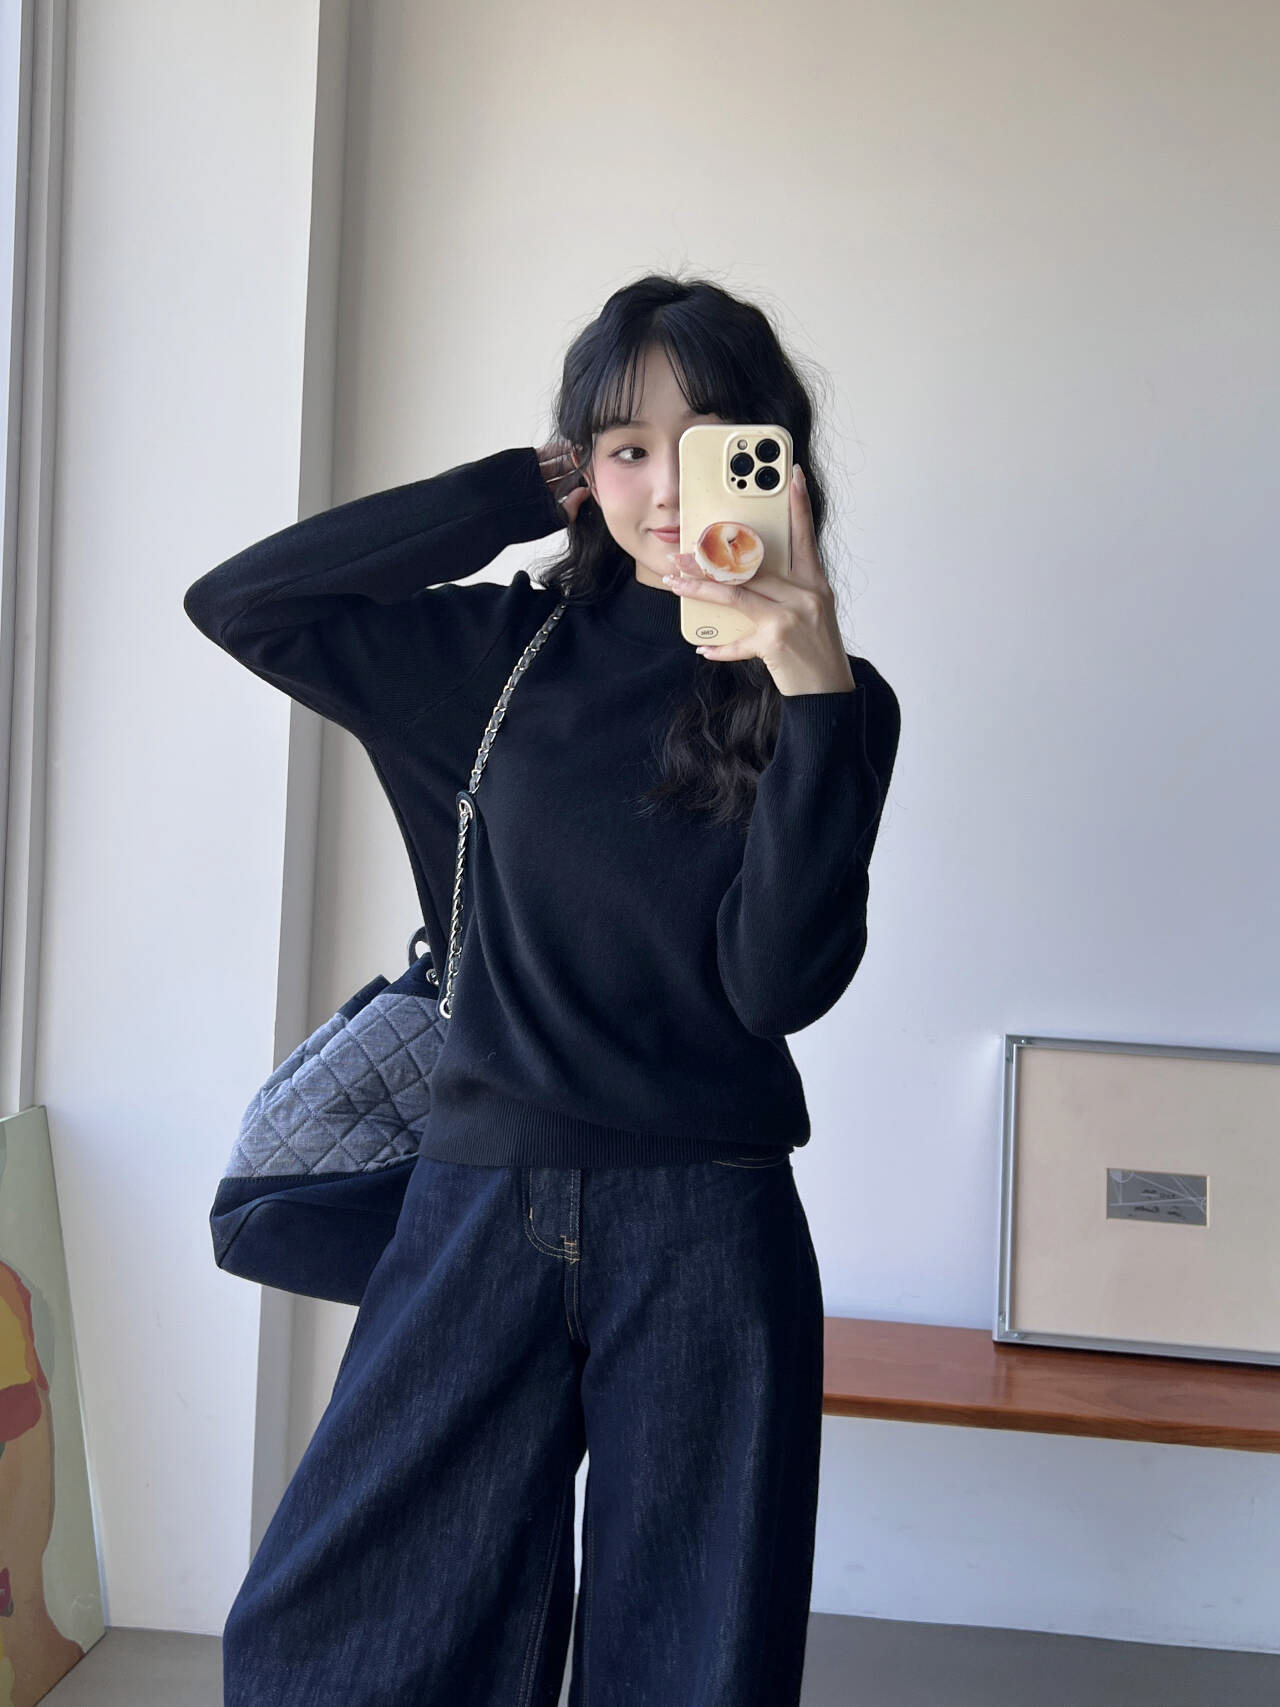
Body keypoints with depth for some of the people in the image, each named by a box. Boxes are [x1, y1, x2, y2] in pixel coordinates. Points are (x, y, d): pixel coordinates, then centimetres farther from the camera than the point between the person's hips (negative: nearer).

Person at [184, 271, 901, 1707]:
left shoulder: (828, 698, 1)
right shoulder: (514, 655, 6)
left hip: (706, 1231, -1)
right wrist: (509, 497, -1)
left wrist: (814, 697, -19)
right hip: (482, 1207, 2)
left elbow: (780, 982, -10)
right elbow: (238, 602, 0)